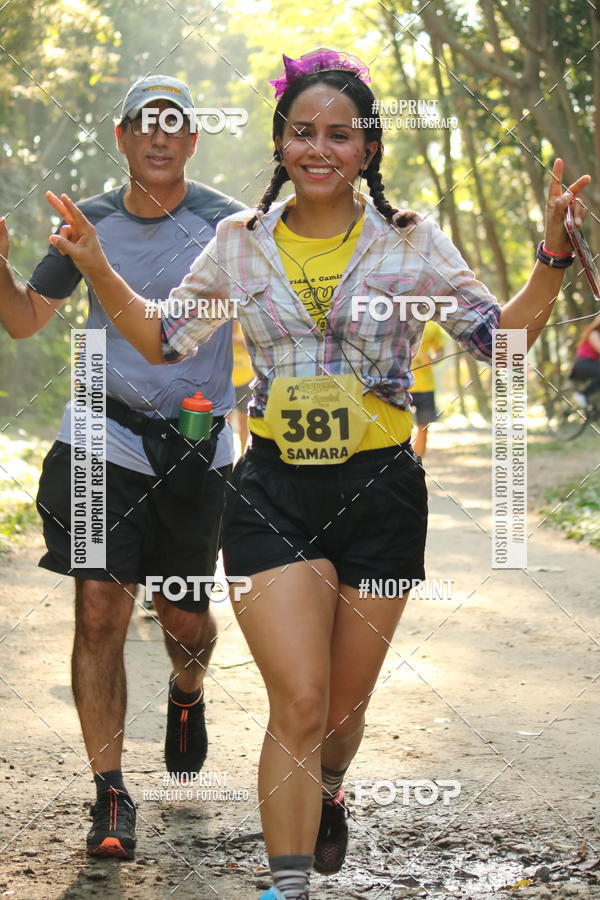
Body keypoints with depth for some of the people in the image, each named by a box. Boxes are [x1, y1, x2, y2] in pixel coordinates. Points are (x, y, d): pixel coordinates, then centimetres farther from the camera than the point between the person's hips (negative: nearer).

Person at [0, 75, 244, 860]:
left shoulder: (228, 227, -5)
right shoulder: (91, 222, 4)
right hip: (103, 440, 1)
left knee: (183, 617, 9)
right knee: (99, 610, -9)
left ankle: (188, 694, 46)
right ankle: (110, 794, -2)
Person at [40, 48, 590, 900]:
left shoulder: (410, 242, 0)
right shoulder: (240, 243, 2)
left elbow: (502, 335, 1)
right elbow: (164, 341, 11)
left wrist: (551, 258, -12)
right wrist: (99, 270, -1)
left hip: (380, 489, 1)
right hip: (274, 493, -1)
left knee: (345, 704, 14)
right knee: (299, 704, -12)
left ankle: (325, 795, 49)